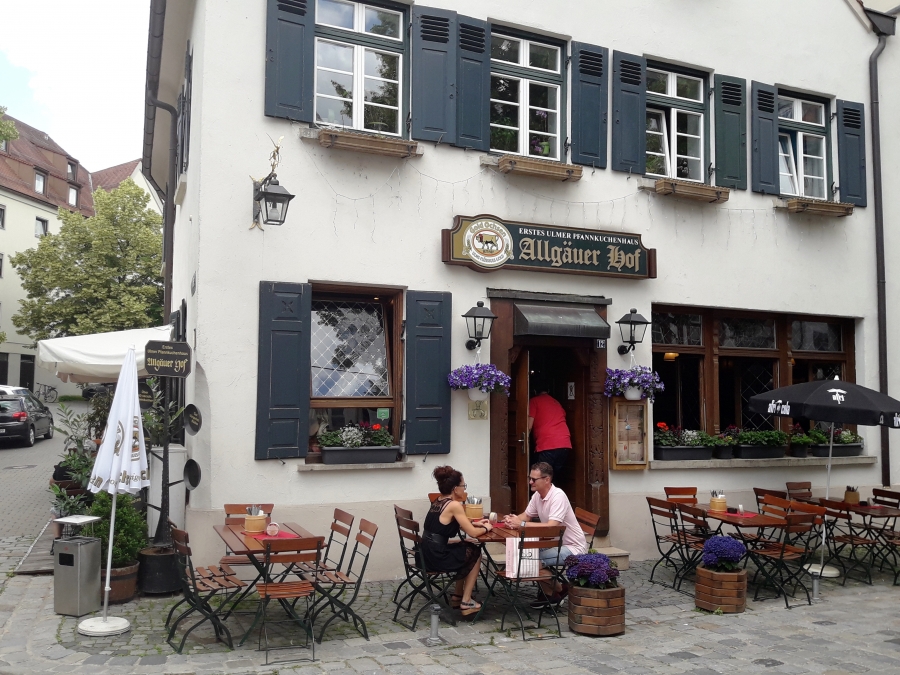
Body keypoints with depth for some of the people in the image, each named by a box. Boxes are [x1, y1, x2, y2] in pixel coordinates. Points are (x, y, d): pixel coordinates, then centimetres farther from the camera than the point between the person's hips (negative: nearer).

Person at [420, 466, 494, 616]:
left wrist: (474, 523, 20)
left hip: (428, 553, 8)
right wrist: (486, 528, 7)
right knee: (475, 553, 16)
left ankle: (457, 596, 31)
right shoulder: (454, 505, -15)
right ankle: (466, 602, 20)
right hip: (437, 557, -8)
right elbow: (472, 533, -12)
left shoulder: (438, 501, 11)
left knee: (466, 548, 27)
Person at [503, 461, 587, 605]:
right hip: (555, 543, 9)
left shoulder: (558, 496, -25)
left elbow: (551, 527, -34)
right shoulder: (537, 495, 1)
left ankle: (560, 590, 4)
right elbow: (526, 516, 11)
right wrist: (513, 520, -13)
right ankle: (550, 593, 11)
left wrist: (521, 525, -32)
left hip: (573, 548, -9)